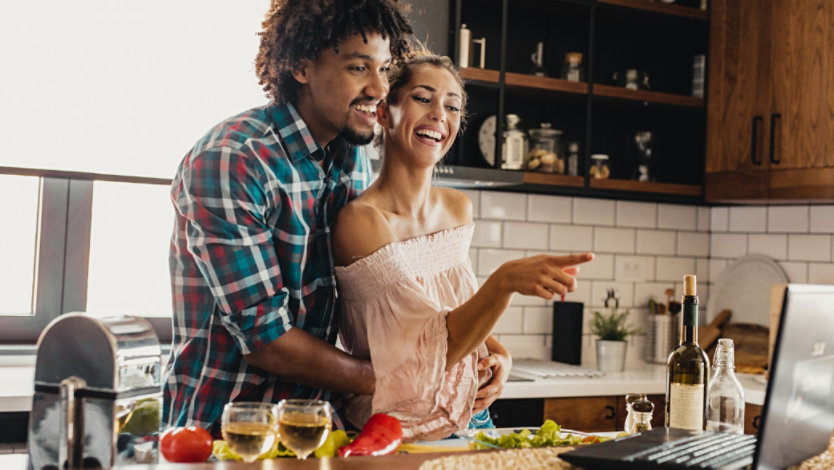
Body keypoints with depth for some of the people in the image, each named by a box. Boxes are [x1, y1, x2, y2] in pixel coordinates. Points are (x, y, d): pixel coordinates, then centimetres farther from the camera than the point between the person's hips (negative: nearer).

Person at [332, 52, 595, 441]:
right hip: (396, 434, -5)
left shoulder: (459, 209, 5)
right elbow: (435, 347, -18)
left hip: (470, 421, 5)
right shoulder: (361, 222, -16)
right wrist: (505, 281, -31)